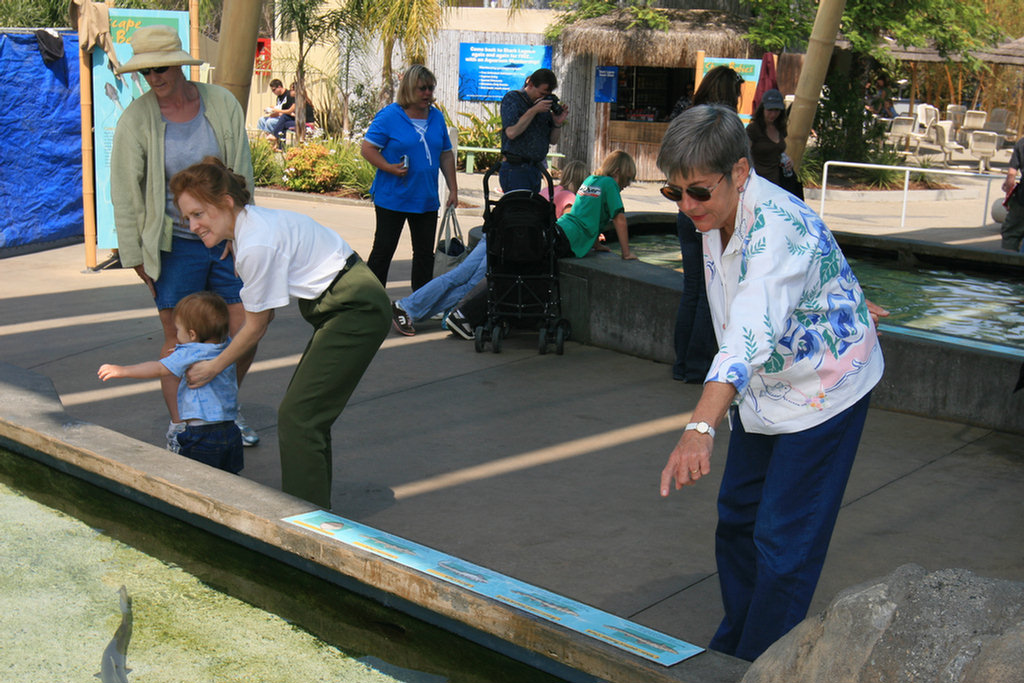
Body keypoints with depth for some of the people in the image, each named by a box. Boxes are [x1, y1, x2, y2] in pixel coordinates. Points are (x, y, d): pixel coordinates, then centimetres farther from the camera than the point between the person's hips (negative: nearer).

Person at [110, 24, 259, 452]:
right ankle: (177, 426, 20)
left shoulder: (222, 104, -4)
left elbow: (242, 174, 2)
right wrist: (135, 256, -5)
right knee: (177, 341, 2)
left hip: (226, 241, 3)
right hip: (174, 246, -3)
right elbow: (124, 192, -5)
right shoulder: (136, 119, -10)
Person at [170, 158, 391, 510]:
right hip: (344, 307, 10)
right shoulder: (250, 224, 6)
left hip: (356, 312, -10)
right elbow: (263, 314, 12)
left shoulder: (257, 245, -23)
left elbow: (257, 325, -11)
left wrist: (213, 367, 2)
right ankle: (314, 507, 24)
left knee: (296, 416, -9)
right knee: (307, 411, 13)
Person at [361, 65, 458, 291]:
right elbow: (367, 148, -8)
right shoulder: (389, 116, -7)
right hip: (392, 198, -5)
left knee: (425, 253, 9)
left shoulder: (436, 117, 10)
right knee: (383, 250, 1)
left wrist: (453, 188, 10)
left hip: (426, 199, 5)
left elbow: (446, 155, 15)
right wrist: (389, 167, -22)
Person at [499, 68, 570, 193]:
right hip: (515, 169, -7)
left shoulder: (544, 105, 14)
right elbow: (511, 132, -18)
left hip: (536, 169, 7)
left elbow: (553, 140, 17)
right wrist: (534, 110, -16)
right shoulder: (512, 98, -3)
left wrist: (558, 123, -3)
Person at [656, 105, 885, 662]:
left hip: (822, 392, -9)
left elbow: (749, 335, -48)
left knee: (783, 542, -7)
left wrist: (700, 429, -58)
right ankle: (731, 648, 33)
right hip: (763, 390, 9)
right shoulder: (717, 217, -4)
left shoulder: (778, 227, -33)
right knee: (736, 516, 16)